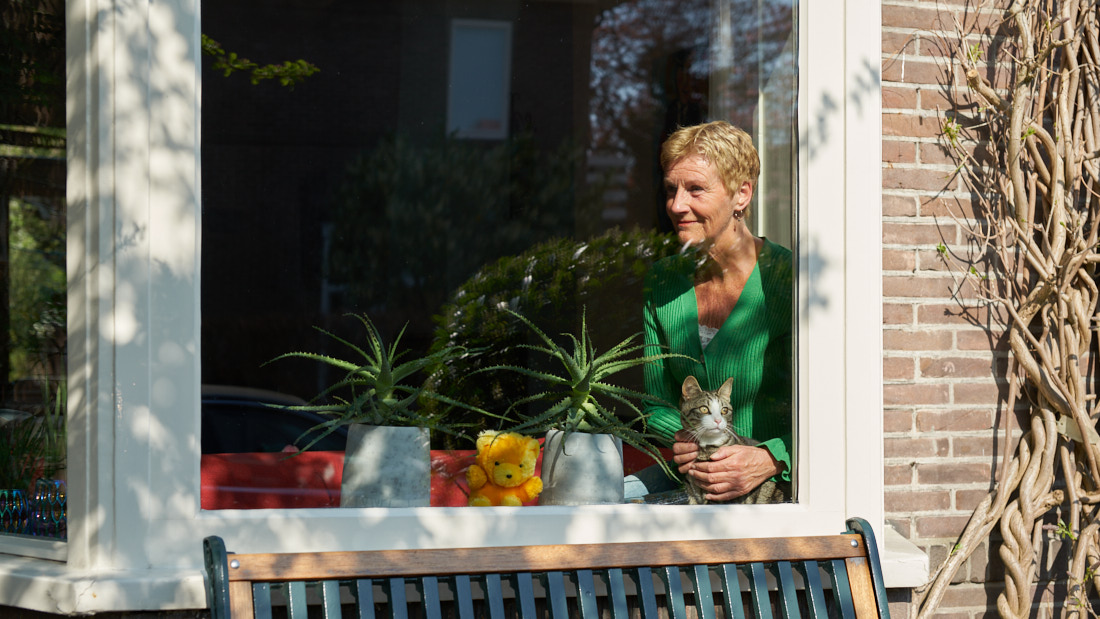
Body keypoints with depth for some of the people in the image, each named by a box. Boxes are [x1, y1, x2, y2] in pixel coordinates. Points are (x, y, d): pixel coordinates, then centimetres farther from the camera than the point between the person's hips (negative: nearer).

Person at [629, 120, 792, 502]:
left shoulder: (787, 279, -12)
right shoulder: (663, 281, 6)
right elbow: (657, 404, 12)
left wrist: (768, 461, -27)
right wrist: (684, 438, -11)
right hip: (689, 476, 6)